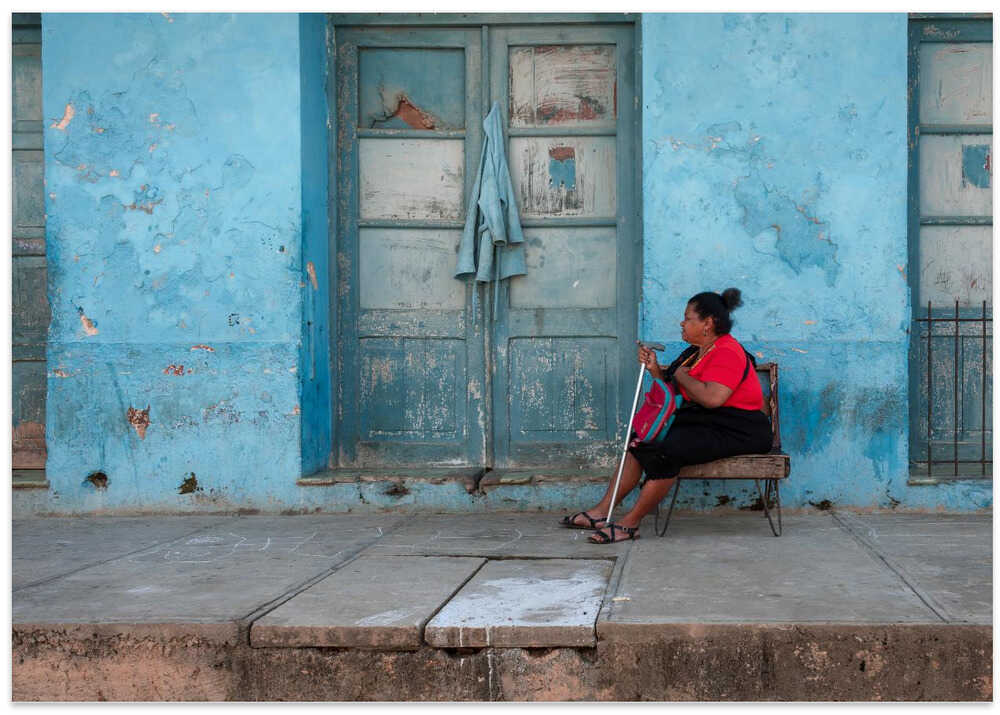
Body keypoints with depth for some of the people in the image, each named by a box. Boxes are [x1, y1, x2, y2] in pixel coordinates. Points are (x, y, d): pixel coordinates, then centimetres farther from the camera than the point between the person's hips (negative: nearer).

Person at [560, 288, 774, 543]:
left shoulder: (727, 352, -14)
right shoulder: (696, 351, 17)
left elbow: (712, 397, -29)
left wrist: (680, 374, -13)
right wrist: (656, 370, 0)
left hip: (735, 432, -10)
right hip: (701, 422, 10)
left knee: (666, 450, -28)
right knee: (639, 442, 0)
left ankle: (630, 524, -21)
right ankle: (601, 512, -1)